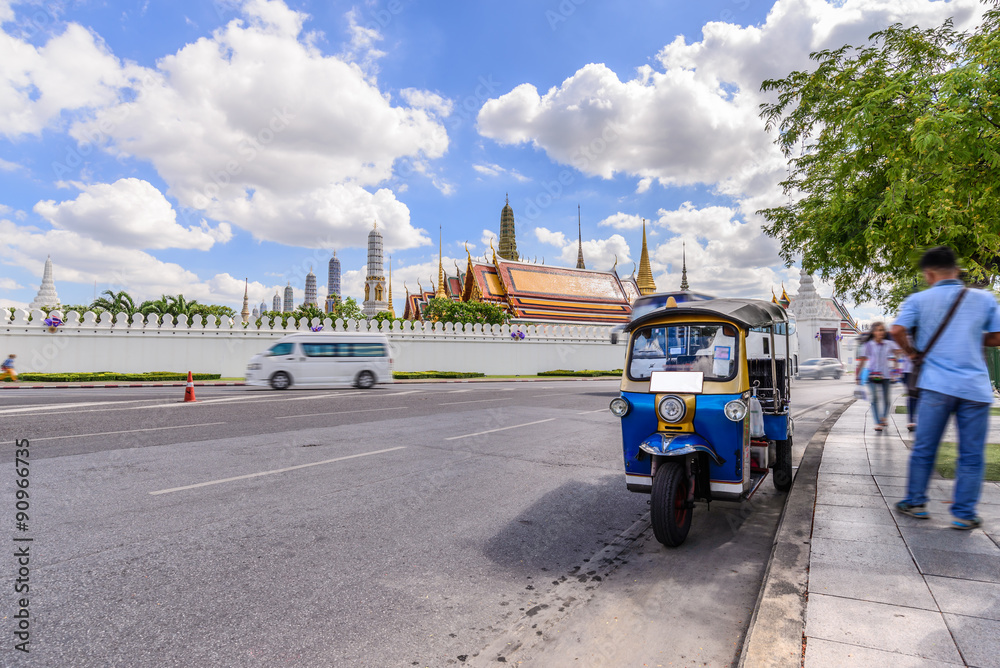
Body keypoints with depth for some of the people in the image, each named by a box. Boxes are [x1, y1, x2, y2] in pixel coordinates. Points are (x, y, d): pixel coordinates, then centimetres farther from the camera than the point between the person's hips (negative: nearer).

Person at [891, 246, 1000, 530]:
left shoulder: (919, 299, 0)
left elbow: (897, 330, -12)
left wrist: (912, 351, 6)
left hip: (936, 385, -1)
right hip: (976, 387, 1)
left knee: (923, 449, 10)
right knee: (971, 455, 8)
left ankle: (915, 502, 19)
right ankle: (964, 514, 11)